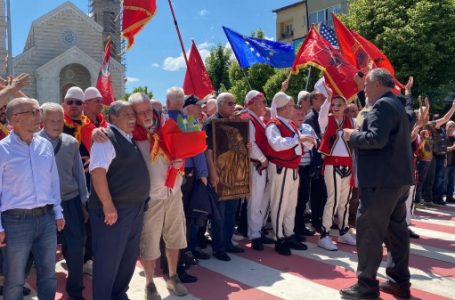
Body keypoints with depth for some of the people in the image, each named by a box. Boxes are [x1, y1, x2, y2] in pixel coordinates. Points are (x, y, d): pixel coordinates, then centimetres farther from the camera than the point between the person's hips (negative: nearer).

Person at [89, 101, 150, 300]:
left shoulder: (130, 139, 15)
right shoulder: (106, 137, -12)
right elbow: (97, 171, -23)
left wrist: (139, 202, 18)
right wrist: (108, 205, -25)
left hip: (135, 208, 9)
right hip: (115, 209, -9)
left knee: (129, 257, 19)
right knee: (108, 258, 2)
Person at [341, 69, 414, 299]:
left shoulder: (382, 105, -13)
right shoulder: (396, 105, 19)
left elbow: (377, 139, -26)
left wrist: (353, 136, -10)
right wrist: (359, 135, 16)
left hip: (381, 180, -11)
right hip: (398, 177, 11)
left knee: (368, 231, -5)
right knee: (396, 229, 14)